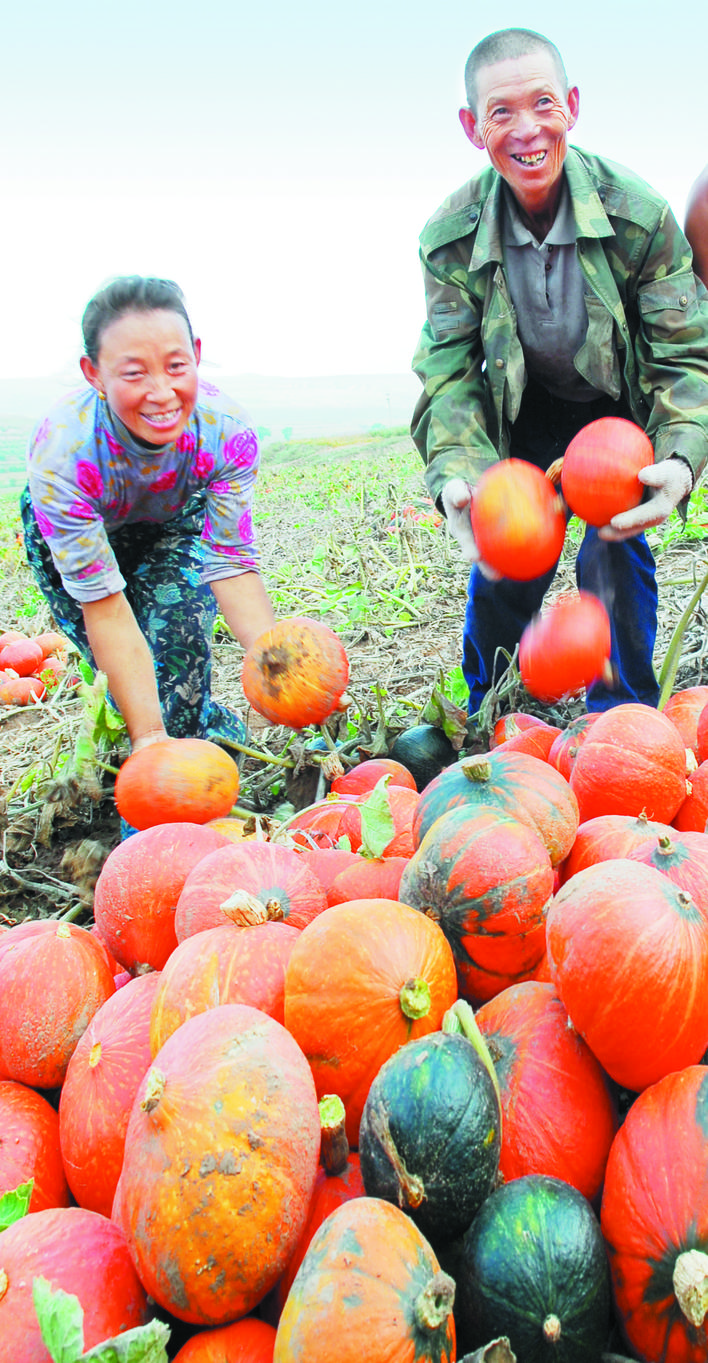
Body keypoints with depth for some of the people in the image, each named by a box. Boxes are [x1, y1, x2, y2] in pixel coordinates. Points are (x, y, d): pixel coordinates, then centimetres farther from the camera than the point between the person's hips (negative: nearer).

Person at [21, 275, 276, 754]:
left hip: (174, 521, 1)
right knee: (123, 675, -11)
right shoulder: (61, 453, -40)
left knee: (182, 651, -17)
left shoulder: (227, 431, -33)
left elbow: (232, 563, -29)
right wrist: (147, 735, -42)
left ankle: (208, 733, 12)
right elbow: (103, 604, -37)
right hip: (74, 533, -1)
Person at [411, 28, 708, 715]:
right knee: (501, 559, -1)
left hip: (620, 411, -1)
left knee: (614, 552, -14)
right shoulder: (451, 236, -20)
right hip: (526, 412, 1)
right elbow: (449, 368, -19)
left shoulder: (639, 213, -24)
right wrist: (456, 470, -40)